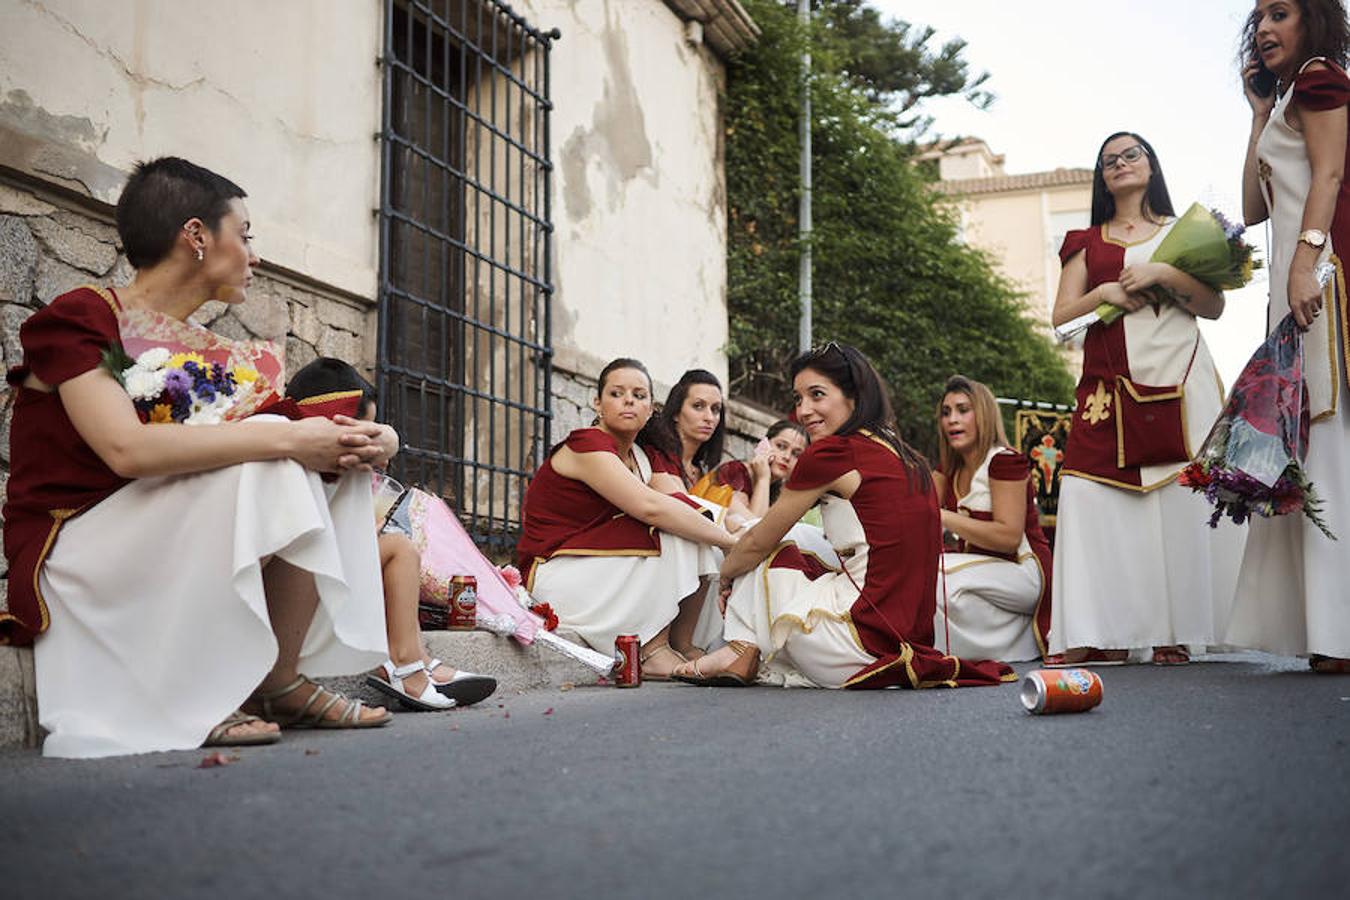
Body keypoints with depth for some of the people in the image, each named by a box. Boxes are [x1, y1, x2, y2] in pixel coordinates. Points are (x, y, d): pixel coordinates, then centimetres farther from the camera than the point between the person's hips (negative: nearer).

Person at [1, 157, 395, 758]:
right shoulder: (79, 318, -11)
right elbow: (128, 449, -29)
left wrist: (364, 441, -17)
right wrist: (288, 439, -28)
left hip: (164, 558, 8)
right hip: (70, 557, -8)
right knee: (269, 467, -26)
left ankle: (283, 682, -11)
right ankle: (189, 699, -18)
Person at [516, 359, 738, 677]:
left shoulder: (638, 457, 15)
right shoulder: (586, 445, -14)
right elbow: (649, 507, -28)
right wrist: (728, 539, -24)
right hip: (554, 576, -9)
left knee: (687, 522, -1)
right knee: (673, 529, -18)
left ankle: (685, 648, -7)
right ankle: (653, 651, -17)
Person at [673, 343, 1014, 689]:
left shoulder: (831, 453, -10)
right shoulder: (906, 457, 13)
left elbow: (757, 543, 2)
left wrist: (725, 572, 21)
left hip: (868, 642, -8)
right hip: (913, 633, 8)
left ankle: (740, 654, 13)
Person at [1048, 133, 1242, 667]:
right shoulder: (1087, 243, 20)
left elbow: (1214, 306, 6)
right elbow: (1062, 317, 11)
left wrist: (1162, 274, -8)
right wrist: (1103, 293, -7)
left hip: (1179, 388, -1)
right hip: (1109, 390, 1)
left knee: (1181, 503, -10)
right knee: (1092, 500, -11)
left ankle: (1173, 631, -5)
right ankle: (1101, 635, -10)